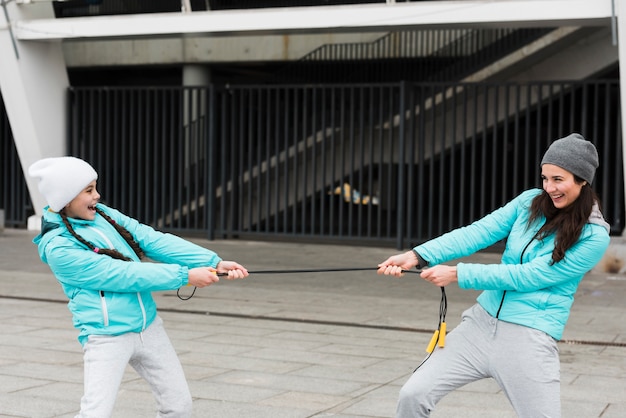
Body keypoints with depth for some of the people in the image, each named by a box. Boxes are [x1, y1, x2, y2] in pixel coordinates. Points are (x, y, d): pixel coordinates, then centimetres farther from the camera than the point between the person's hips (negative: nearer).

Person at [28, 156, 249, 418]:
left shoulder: (102, 214, 4)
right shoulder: (58, 247, -16)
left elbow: (153, 240, -3)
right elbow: (121, 274, -20)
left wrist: (214, 262, -12)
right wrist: (184, 276, -19)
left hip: (149, 327, 7)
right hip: (107, 337, -7)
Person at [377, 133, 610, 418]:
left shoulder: (594, 236, -10)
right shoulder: (530, 202, 5)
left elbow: (528, 276, -15)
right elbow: (477, 233, -5)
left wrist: (457, 275, -16)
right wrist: (418, 256, -18)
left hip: (529, 339, -4)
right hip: (481, 322, 4)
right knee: (413, 394, -2)